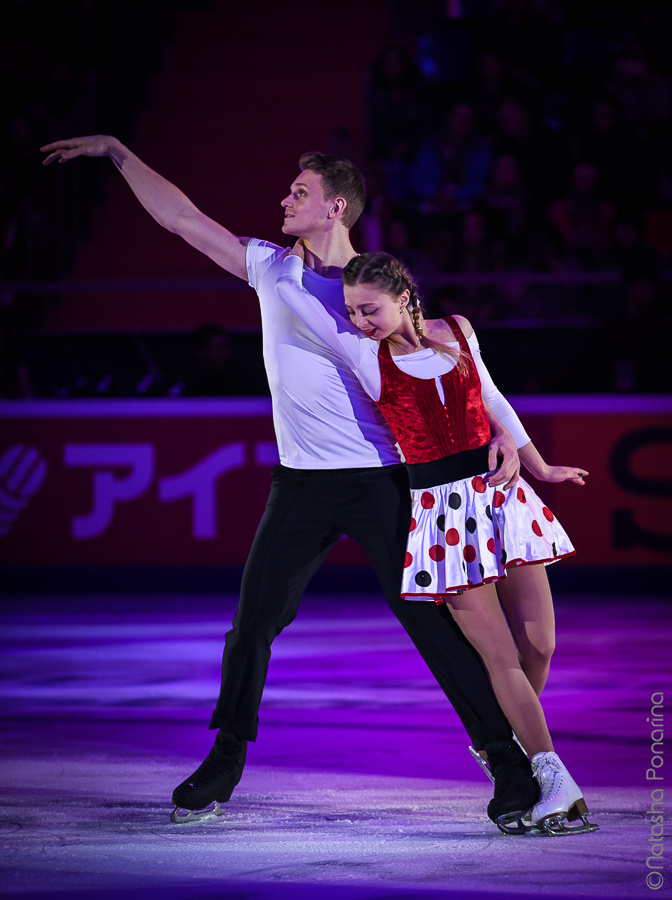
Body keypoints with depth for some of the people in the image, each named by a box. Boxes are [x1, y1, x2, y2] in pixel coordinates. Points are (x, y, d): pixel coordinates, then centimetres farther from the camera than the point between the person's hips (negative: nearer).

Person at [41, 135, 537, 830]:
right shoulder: (272, 269, 8)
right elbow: (181, 217, 11)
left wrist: (500, 430, -19)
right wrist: (117, 152, 9)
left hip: (378, 480, -4)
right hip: (300, 484, 4)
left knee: (428, 617, -7)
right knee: (254, 621, 5)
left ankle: (506, 757, -3)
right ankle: (225, 762, 20)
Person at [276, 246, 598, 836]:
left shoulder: (456, 332, 5)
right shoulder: (364, 355, -4)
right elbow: (289, 289, -6)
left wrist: (540, 467, 25)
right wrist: (301, 245, 14)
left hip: (499, 493, 3)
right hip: (439, 510, -3)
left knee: (537, 644, 0)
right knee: (501, 656, -7)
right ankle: (557, 784, -2)